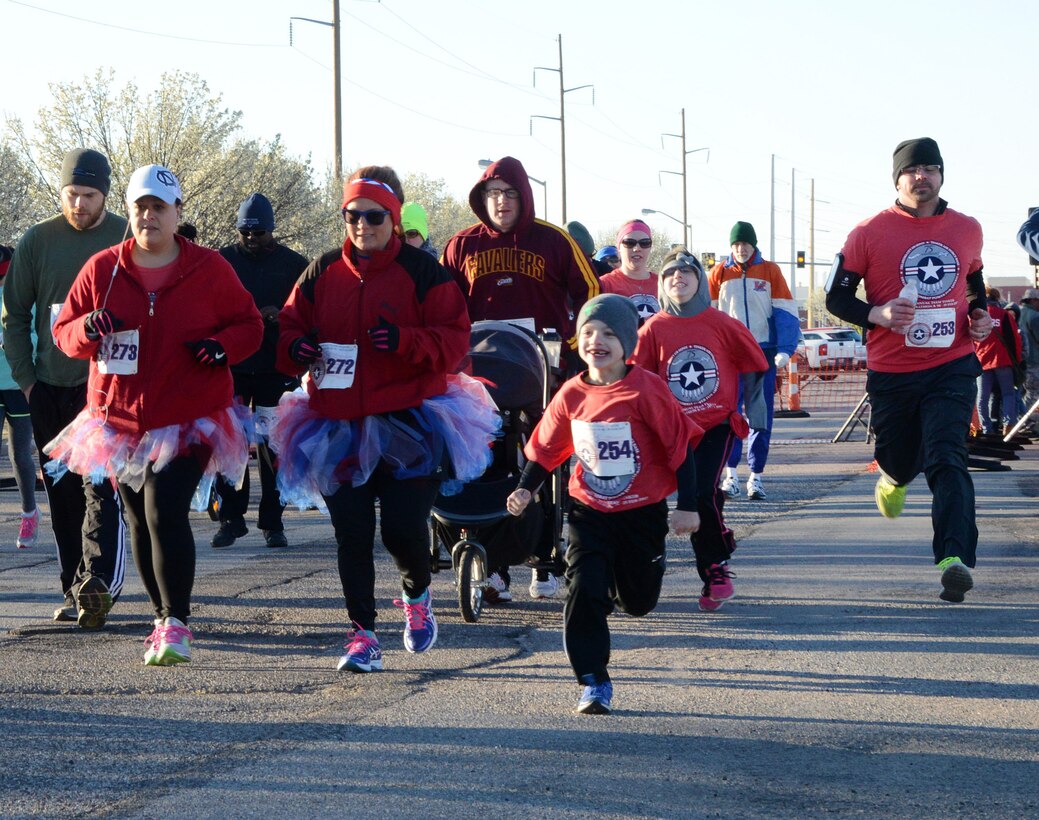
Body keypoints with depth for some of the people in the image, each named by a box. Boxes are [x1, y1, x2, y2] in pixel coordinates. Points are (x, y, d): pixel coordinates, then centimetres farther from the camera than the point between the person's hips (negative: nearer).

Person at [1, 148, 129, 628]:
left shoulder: (128, 241, 0)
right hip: (49, 390, 3)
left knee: (102, 489, -14)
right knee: (63, 496, 7)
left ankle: (98, 583, -24)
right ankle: (75, 592, 14)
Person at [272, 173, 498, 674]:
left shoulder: (422, 272, -2)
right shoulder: (322, 273, 8)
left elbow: (454, 338, -7)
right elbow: (290, 325, 13)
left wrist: (404, 341, -24)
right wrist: (295, 349, -11)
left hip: (408, 423, -3)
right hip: (339, 425, 3)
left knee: (404, 528, -5)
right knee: (351, 534, 2)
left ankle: (417, 594, 28)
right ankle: (362, 635, 11)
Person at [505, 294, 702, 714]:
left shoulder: (646, 389, -17)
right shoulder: (572, 394, -5)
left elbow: (681, 445, -12)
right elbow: (546, 447, 9)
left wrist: (687, 506, -13)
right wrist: (525, 488, -3)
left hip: (642, 512, -2)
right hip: (589, 512, 2)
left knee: (638, 602, 15)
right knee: (584, 592, -15)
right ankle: (594, 682, -5)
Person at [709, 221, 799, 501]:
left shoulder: (770, 271, 1)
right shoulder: (719, 273, 3)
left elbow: (786, 311, 0)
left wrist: (785, 349, -10)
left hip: (764, 352, 0)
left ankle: (756, 477, 9)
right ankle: (730, 475, -3)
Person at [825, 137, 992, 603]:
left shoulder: (967, 231, 7)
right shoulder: (870, 233, -3)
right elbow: (836, 298, 0)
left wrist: (980, 317, 5)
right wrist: (876, 315, -19)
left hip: (952, 367, 0)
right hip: (891, 372, 0)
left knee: (947, 459, -16)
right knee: (897, 458, 13)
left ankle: (955, 559, -24)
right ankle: (896, 478, 52)